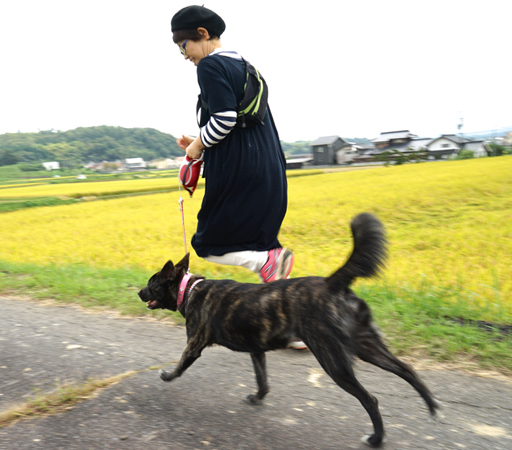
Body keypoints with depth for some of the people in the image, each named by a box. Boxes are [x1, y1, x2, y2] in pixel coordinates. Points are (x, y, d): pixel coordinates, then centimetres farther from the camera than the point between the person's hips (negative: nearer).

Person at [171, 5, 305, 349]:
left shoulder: (210, 66, -8)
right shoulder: (243, 65, 20)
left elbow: (224, 119, -20)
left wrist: (199, 145, -3)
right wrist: (202, 144, 18)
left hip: (237, 174, -9)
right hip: (269, 171, 9)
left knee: (209, 245, 8)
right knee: (258, 244, 14)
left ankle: (269, 260, -15)